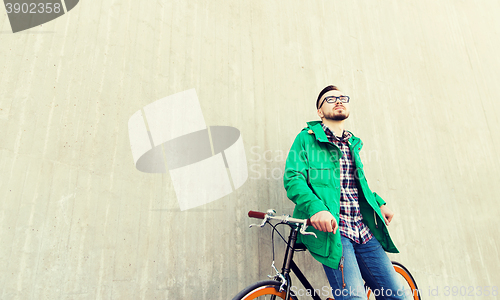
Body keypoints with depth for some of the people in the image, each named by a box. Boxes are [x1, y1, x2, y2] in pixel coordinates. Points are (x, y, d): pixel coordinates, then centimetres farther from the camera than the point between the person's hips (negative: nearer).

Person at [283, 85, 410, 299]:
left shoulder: (353, 144, 21)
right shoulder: (307, 138, 1)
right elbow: (293, 177, -11)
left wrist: (379, 203, 14)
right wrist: (316, 207, -28)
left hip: (363, 231, 7)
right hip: (331, 229, -6)